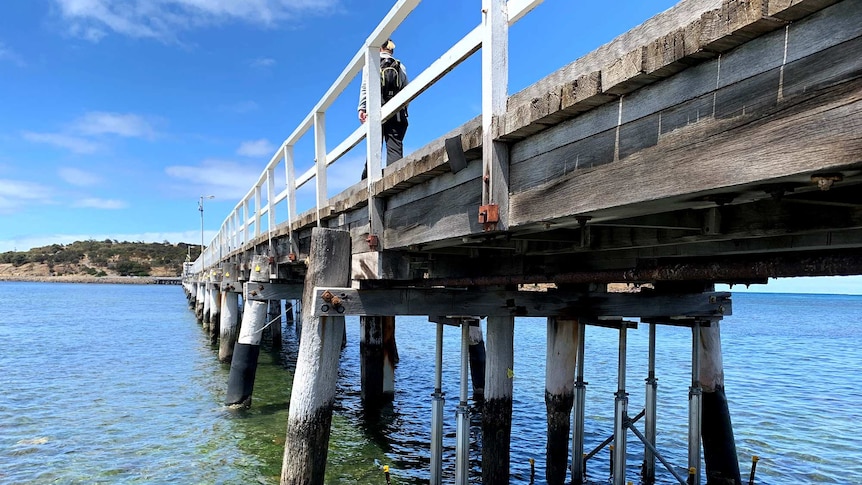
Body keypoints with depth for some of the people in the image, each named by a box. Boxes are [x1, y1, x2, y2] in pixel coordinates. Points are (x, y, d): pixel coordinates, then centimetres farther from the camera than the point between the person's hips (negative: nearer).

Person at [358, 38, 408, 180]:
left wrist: (362, 108, -2)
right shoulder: (400, 66, 16)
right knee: (395, 147, -3)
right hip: (397, 113, 1)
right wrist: (404, 109, 14)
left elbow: (365, 87, 2)